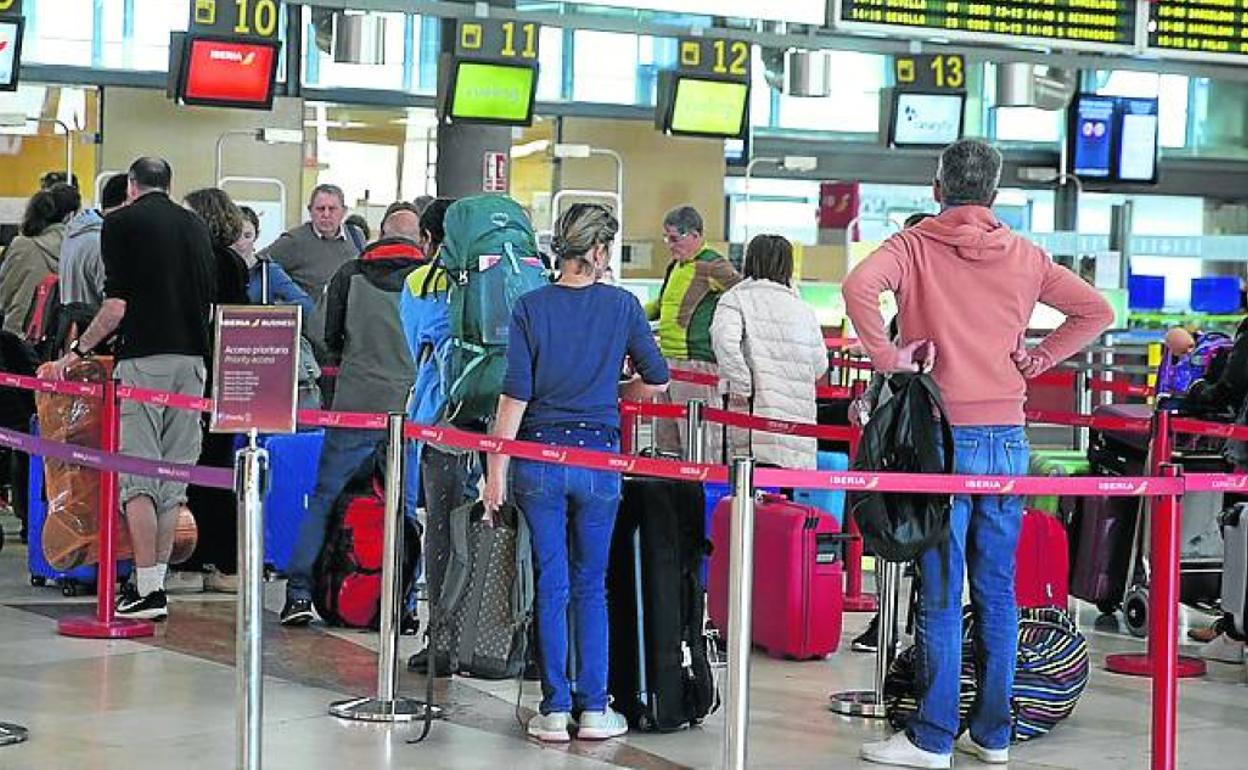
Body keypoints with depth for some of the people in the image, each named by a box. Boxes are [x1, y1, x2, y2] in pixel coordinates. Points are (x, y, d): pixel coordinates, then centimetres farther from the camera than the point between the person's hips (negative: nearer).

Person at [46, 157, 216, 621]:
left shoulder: (121, 223, -2)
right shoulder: (196, 226, 14)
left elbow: (118, 304, -9)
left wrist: (78, 349, 1)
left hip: (143, 357, -5)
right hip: (192, 357, 5)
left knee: (138, 475, -4)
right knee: (173, 477, 8)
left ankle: (147, 588, -9)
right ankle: (157, 582, 11)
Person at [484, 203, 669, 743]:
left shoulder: (530, 307, -4)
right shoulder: (622, 306, -2)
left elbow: (515, 394, -8)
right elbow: (656, 382, 6)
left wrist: (497, 467, -4)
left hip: (539, 457, 0)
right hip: (599, 455, 0)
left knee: (551, 585, 7)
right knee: (591, 586, 11)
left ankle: (555, 710, 9)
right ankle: (594, 709, 10)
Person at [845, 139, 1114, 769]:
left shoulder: (914, 246, -3)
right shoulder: (1024, 257, 9)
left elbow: (859, 287, -22)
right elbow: (1096, 311, 12)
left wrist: (887, 356, -13)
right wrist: (1039, 358, 10)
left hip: (942, 434, -4)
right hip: (1007, 438, 4)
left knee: (940, 593, -1)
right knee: (997, 591, 10)